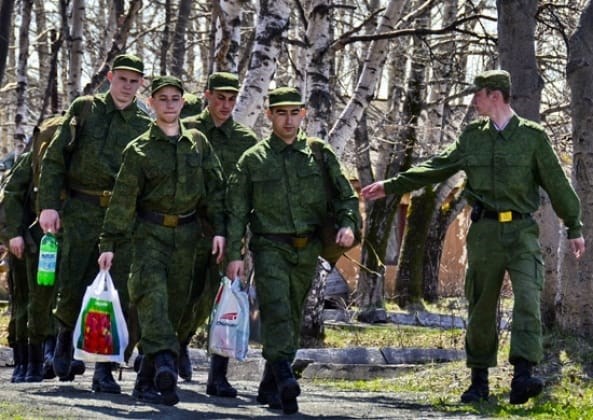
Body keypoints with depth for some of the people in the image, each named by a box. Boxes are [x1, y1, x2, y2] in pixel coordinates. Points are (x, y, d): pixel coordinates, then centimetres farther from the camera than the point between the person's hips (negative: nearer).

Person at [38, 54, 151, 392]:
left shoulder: (145, 126, 10)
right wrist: (49, 205, -4)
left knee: (118, 293, -6)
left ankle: (104, 370, 0)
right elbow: (54, 159, 5)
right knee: (73, 286, -3)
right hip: (81, 212, -1)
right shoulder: (84, 109, 7)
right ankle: (66, 333, 30)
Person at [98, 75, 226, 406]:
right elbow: (123, 199, -1)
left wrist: (219, 229, 2)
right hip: (150, 232, -3)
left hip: (186, 234, 3)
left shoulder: (198, 143, 9)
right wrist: (109, 244, -5)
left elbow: (215, 188, 11)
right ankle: (165, 362, -36)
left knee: (175, 304, 3)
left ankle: (148, 380, 11)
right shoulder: (139, 150, 0)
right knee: (153, 295, -22)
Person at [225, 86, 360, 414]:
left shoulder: (320, 154, 6)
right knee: (276, 308, -21)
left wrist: (348, 224, -12)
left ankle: (269, 387, 23)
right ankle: (285, 378, -34)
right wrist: (233, 255, -6)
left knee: (293, 318, 10)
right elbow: (236, 211, 1)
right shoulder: (253, 159, 1)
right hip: (270, 247, -3)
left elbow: (345, 195, 9)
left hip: (307, 251, 3)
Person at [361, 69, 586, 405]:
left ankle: (523, 377, -27)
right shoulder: (472, 137, 11)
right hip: (484, 231, 3)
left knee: (527, 298, -18)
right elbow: (436, 169, 15)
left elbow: (557, 184, 3)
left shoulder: (533, 136, 2)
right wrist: (391, 186, 12)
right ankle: (479, 380, 14)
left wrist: (575, 227, 3)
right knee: (481, 306, 5)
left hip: (522, 231, -3)